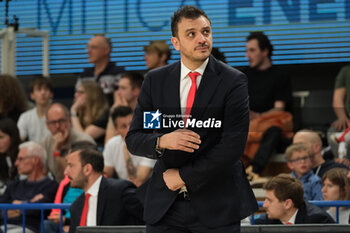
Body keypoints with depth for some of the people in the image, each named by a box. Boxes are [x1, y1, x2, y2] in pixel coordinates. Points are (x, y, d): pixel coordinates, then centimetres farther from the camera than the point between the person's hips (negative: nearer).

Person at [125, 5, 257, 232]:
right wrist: (162, 142, -16)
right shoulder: (155, 80, 7)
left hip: (216, 207, -3)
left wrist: (183, 176, -10)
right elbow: (133, 139, 6)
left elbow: (233, 145, -12)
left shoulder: (233, 81, -4)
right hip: (164, 205, 3)